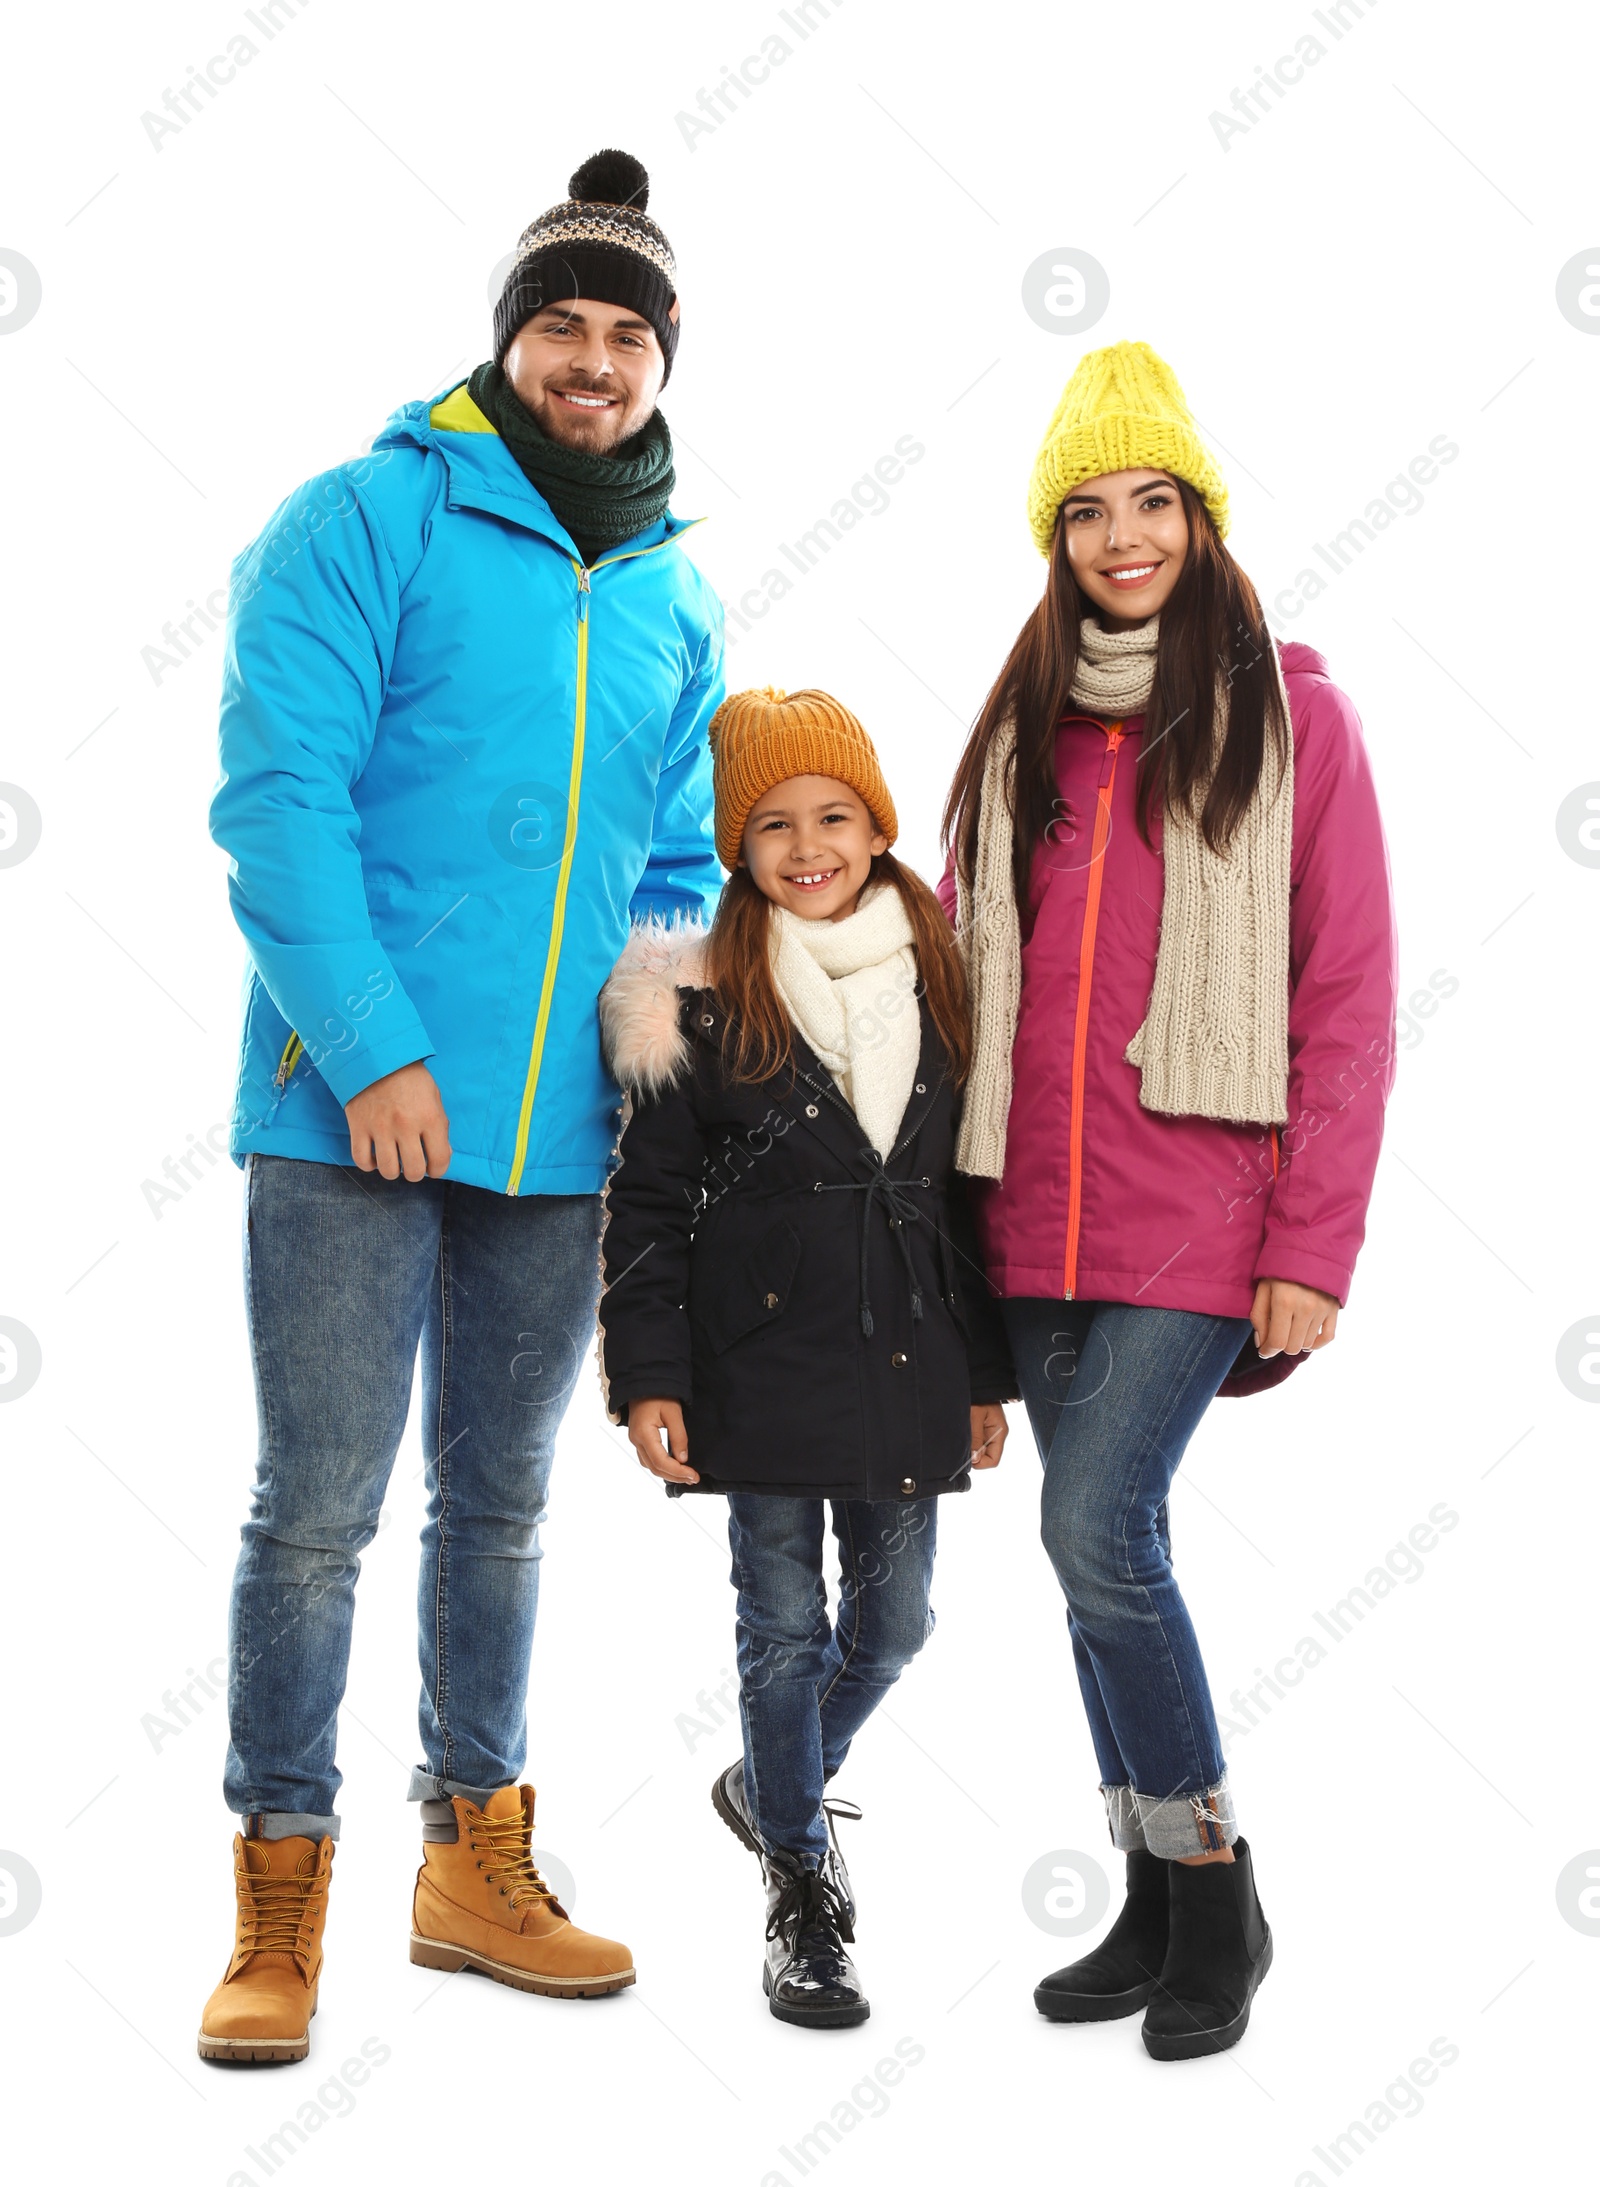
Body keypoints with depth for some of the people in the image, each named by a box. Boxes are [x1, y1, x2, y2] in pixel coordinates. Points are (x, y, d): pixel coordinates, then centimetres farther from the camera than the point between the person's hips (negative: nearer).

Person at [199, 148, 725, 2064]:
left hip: (563, 1129, 6)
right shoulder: (365, 521, -3)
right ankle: (278, 1905, 13)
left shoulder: (675, 598, 13)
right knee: (318, 1508, -2)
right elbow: (278, 796, -12)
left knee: (498, 1504, 15)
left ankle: (474, 1865, 29)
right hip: (353, 1109, -5)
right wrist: (372, 1045, -19)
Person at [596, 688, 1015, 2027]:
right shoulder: (701, 1001, -5)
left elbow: (975, 1184, 11)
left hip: (905, 1362, 4)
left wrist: (987, 1368, 11)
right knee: (786, 1627, 3)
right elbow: (648, 1202, -3)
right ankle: (801, 1889, 19)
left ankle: (777, 1786, 40)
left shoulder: (937, 982, 6)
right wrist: (648, 1375, -9)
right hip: (763, 1358, -4)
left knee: (893, 1624, 12)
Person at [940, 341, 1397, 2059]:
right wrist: (950, 1185, 6)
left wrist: (1315, 1245, -10)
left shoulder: (1289, 715, 2)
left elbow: (1345, 1000, -3)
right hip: (1037, 1210, 5)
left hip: (1197, 1210, -5)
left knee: (1097, 1530, -14)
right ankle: (1165, 1905, 23)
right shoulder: (1021, 727, 14)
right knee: (1103, 1550, 9)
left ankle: (1216, 1891, 6)